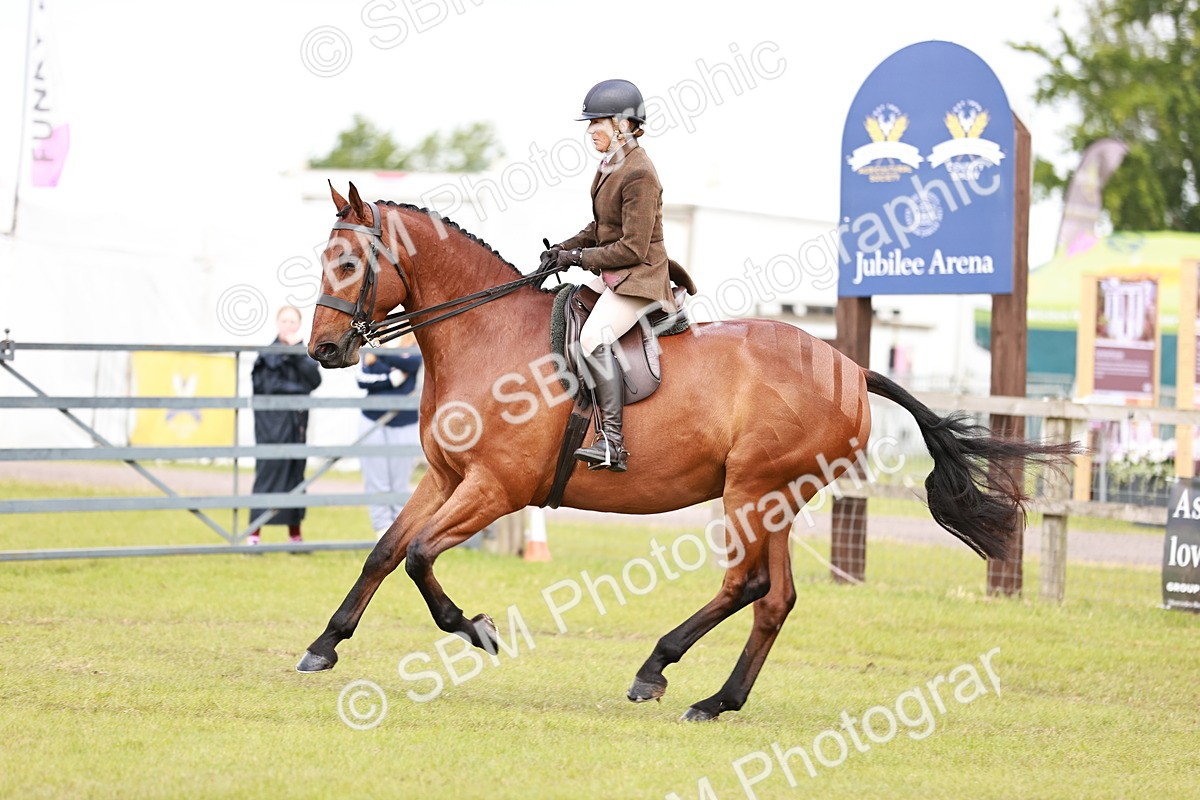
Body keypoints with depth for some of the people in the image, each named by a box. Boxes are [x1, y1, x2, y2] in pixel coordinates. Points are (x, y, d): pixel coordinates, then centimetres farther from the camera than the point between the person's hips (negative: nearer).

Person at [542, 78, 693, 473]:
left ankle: (613, 443, -31)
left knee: (595, 338, -29)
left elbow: (633, 248, -21)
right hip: (612, 276, 11)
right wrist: (566, 247, 6)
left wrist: (579, 257, -16)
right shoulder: (611, 165, 11)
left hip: (639, 277, -11)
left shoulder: (638, 175, -19)